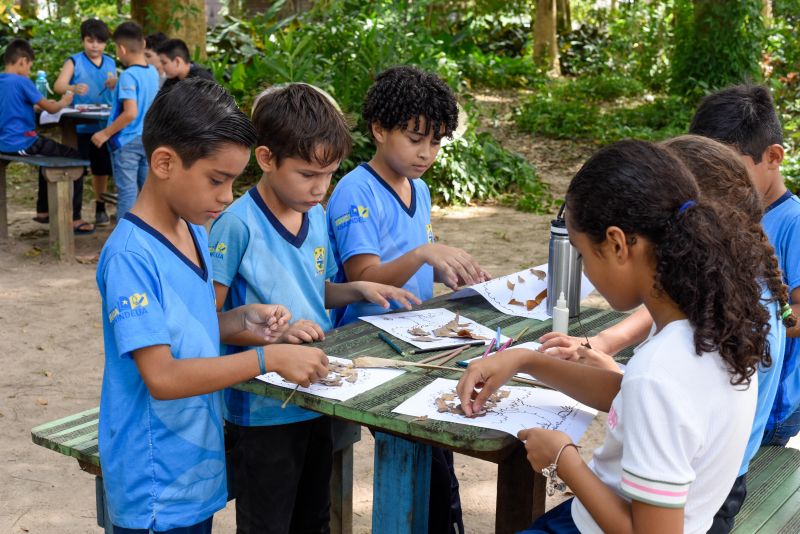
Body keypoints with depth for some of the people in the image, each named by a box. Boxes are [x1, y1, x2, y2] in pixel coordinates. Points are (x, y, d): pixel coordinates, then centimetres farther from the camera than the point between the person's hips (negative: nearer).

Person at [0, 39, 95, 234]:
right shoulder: (21, 82, -16)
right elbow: (51, 109, -13)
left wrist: (43, 104, 20)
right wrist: (64, 102, 8)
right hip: (23, 143, -9)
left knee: (50, 153, 33)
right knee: (76, 158, -1)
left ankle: (42, 211, 36)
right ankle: (74, 219, -4)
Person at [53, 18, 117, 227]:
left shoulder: (110, 63, 9)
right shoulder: (74, 61, -5)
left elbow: (117, 92, 15)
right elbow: (58, 85, -18)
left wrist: (115, 85, -9)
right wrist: (73, 88, -41)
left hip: (103, 125, 4)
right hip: (80, 126, -4)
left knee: (101, 169, 14)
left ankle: (100, 208, 28)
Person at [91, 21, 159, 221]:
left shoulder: (128, 75, -18)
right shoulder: (153, 72, 5)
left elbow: (130, 113, -26)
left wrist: (106, 133, -18)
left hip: (127, 142, -7)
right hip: (149, 139, 7)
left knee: (127, 191, -1)